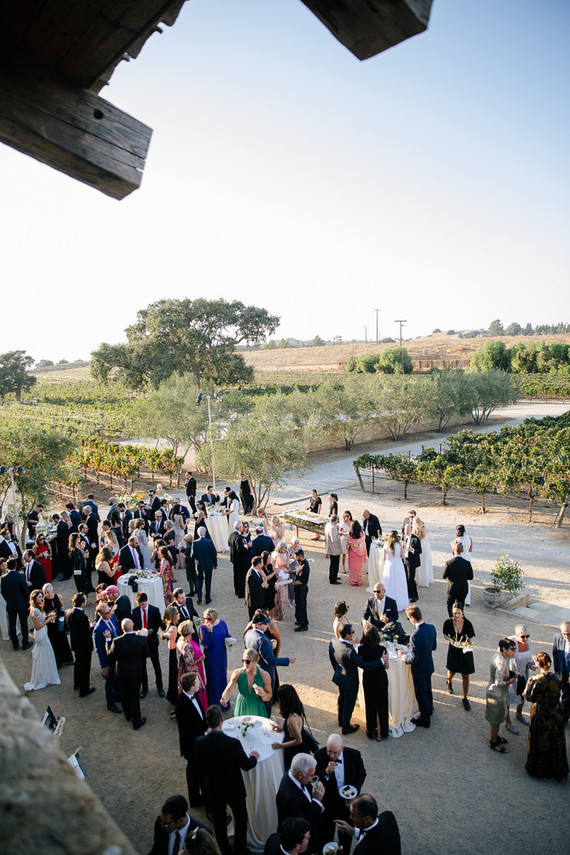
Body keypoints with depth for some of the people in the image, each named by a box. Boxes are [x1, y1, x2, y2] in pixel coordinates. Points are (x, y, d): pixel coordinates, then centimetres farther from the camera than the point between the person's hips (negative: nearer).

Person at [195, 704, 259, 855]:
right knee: (241, 819, 25)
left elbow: (199, 768, -7)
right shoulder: (233, 743, -32)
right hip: (234, 790, -2)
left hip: (212, 791, 2)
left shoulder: (199, 742, -24)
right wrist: (253, 756, 4)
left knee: (219, 823, 26)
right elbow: (246, 765, -15)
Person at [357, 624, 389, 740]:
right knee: (381, 705, 16)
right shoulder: (381, 649, -24)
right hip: (380, 679, -2)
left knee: (369, 704, 21)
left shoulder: (361, 649, -20)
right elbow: (387, 666, -12)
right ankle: (381, 732, 28)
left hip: (367, 679, 2)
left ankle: (371, 731, 35)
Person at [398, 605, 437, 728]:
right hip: (429, 666, 7)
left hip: (419, 670, -7)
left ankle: (424, 719, 33)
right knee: (428, 689, 30)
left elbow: (414, 659, -29)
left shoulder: (415, 636, -36)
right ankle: (429, 710, 52)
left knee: (421, 694, 14)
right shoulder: (431, 627, -12)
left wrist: (402, 656, -11)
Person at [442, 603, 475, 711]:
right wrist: (450, 640, -19)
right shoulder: (448, 622, -15)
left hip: (465, 651, -1)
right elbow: (445, 635, 1)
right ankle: (449, 682, 53)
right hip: (453, 650, 1)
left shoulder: (467, 623, -18)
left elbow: (469, 639, -7)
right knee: (452, 671, 17)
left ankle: (465, 698, 22)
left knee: (465, 676, 4)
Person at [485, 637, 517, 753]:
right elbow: (499, 682, -29)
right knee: (496, 719, 11)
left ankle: (495, 737, 46)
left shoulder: (498, 655, -2)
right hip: (497, 694, -9)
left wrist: (512, 675, 2)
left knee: (496, 718, 27)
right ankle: (493, 743, 29)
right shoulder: (501, 663, -32)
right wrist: (510, 681, -14)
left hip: (492, 690, 9)